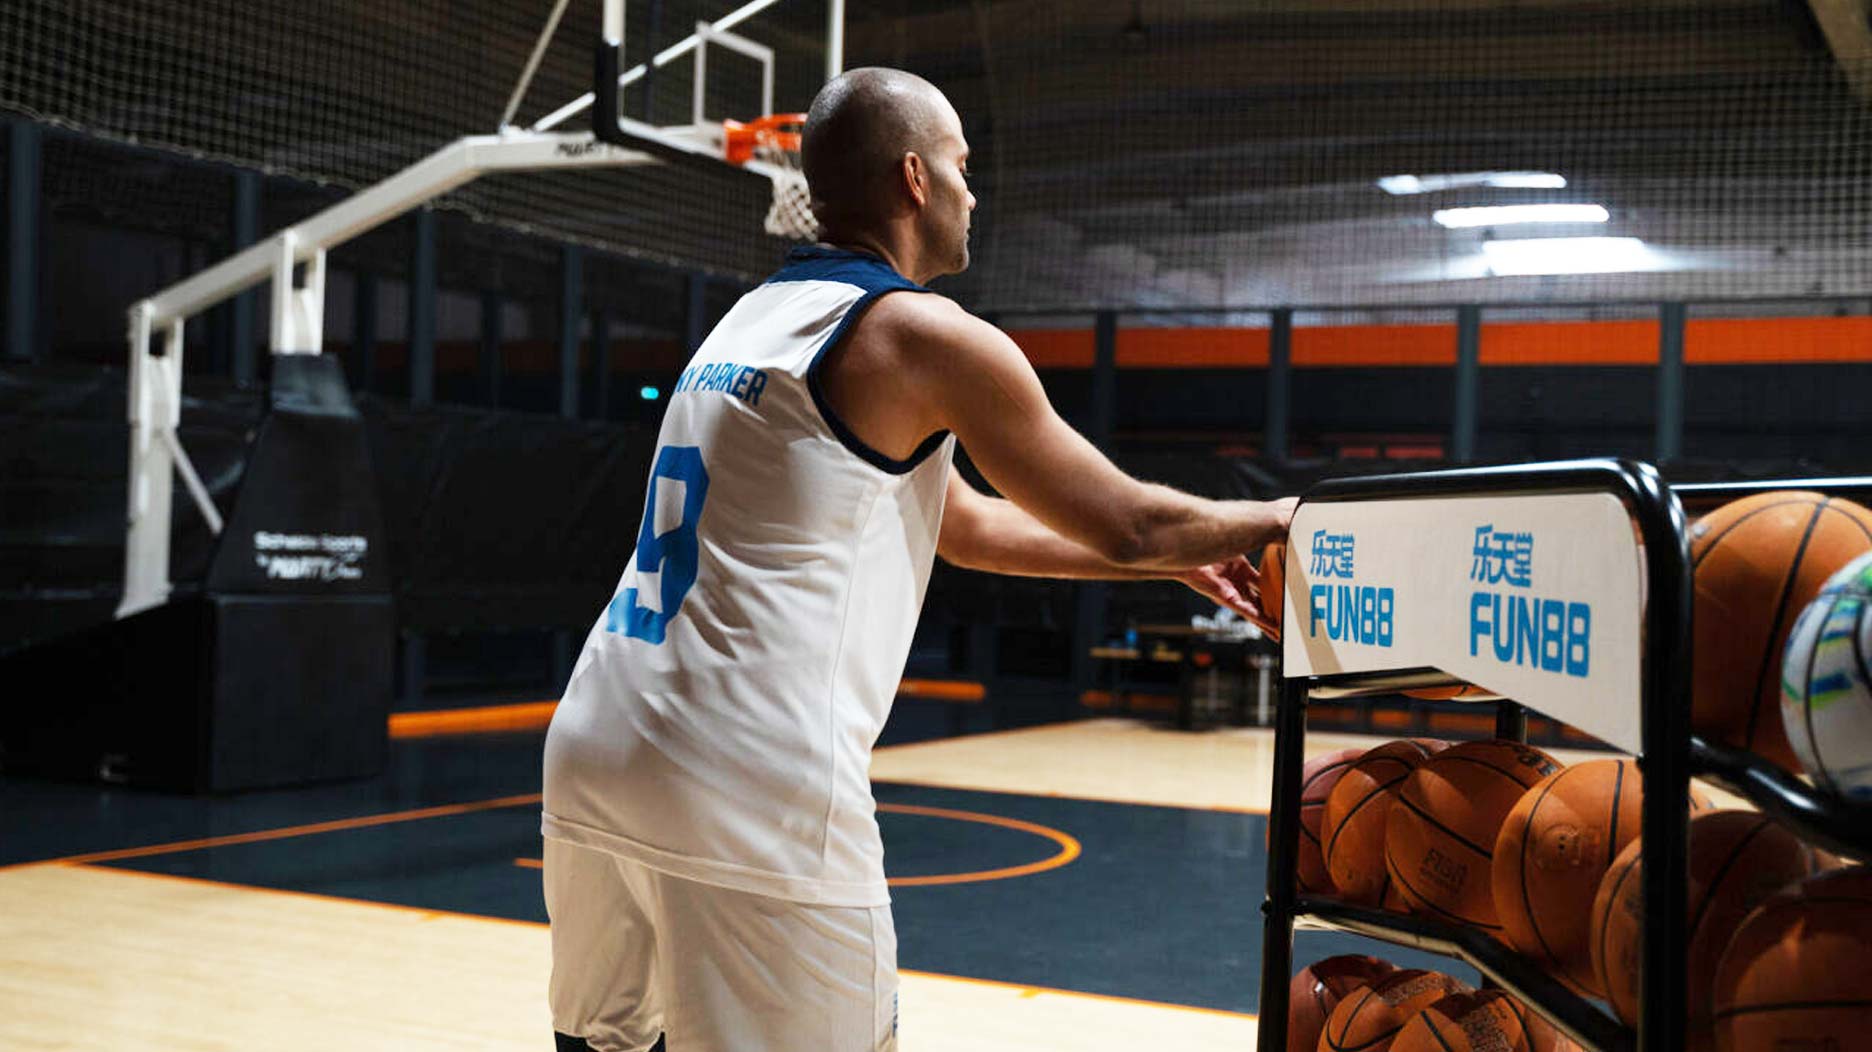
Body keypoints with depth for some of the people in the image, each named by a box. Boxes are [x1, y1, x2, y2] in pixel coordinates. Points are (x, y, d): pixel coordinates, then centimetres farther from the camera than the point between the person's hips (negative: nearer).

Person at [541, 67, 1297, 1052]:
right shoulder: (927, 337, -5)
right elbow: (1125, 525, 3)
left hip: (592, 756, 8)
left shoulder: (754, 317, 20)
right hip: (754, 798, -8)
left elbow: (962, 525, 28)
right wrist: (1274, 521, 23)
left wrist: (1179, 561, 33)